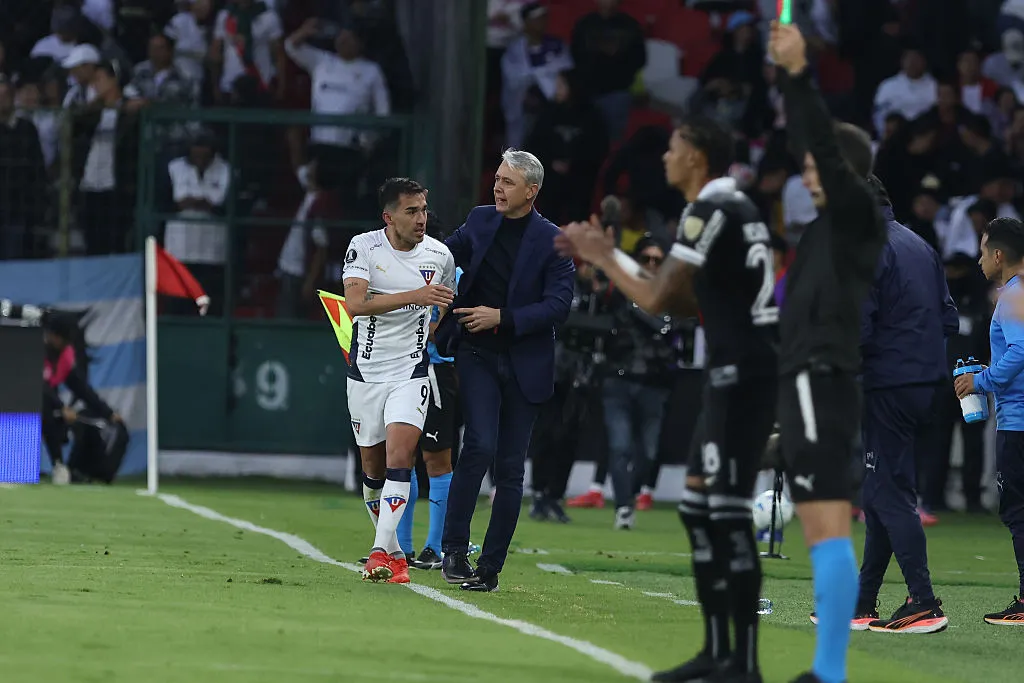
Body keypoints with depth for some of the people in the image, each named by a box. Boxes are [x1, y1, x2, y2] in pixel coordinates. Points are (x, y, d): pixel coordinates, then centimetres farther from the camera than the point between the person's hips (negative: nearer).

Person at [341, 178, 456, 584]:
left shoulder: (439, 256, -1)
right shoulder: (364, 247, -9)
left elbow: (448, 307, 20)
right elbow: (355, 304, -25)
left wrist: (429, 335, 9)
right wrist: (414, 296, -32)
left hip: (411, 371, 0)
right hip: (366, 369, 0)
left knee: (399, 455, -19)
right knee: (373, 467, 8)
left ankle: (381, 552, -23)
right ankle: (395, 554, 25)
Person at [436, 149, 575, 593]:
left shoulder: (552, 240, -5)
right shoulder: (479, 221, 6)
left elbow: (558, 306, -10)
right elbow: (444, 256, 24)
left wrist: (502, 318, -17)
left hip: (524, 364, -1)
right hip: (477, 355, 1)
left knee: (511, 467, 2)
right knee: (480, 444, -19)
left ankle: (490, 567, 10)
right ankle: (453, 548, -10)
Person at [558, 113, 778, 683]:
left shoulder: (710, 212, -13)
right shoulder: (735, 208, 17)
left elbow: (658, 300, -15)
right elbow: (692, 300, 22)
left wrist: (602, 257, 1)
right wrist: (610, 258, 21)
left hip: (744, 374, -10)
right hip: (737, 373, 10)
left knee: (729, 513, -10)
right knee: (699, 506, 13)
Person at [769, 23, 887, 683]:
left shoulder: (858, 212, -6)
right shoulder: (838, 221, 17)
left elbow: (830, 146, -19)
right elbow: (812, 140, 25)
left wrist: (801, 72, -23)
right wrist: (790, 76, 25)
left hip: (820, 383, -10)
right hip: (813, 382, 10)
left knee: (828, 532, -14)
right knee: (827, 537, 9)